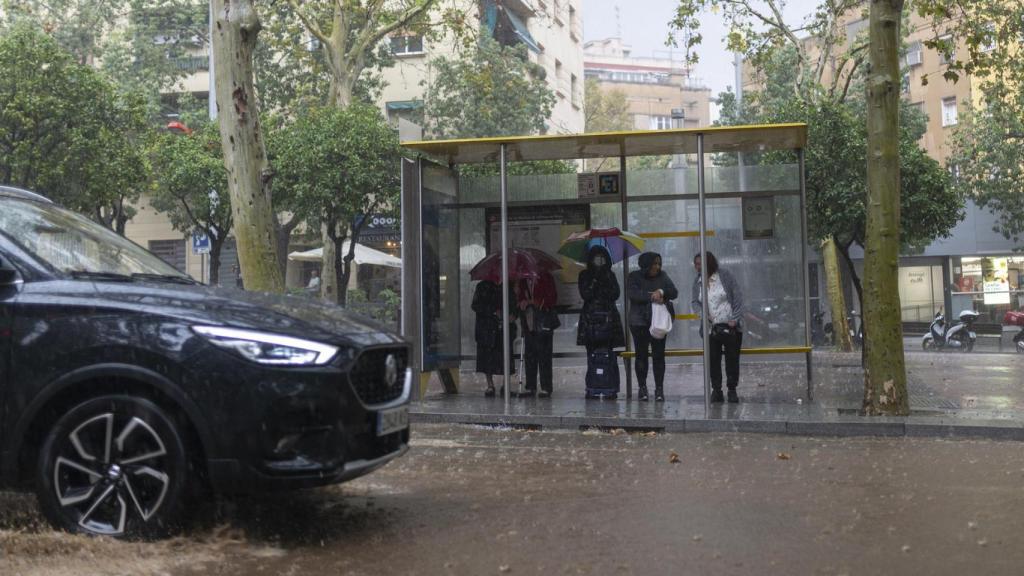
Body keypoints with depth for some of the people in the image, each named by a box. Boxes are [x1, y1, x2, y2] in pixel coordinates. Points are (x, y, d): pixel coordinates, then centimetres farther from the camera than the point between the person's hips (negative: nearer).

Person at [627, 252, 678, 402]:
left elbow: (674, 293, 0)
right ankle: (642, 387, 14)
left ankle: (659, 389, 2)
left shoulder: (662, 276, 9)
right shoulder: (635, 276, 2)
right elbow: (633, 294, -14)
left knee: (659, 355, -1)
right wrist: (651, 297, -22)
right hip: (639, 322, -2)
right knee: (641, 355, 4)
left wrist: (661, 291, -18)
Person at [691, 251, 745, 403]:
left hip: (730, 326, -3)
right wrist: (703, 313, -15)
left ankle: (732, 390, 13)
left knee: (732, 359, 2)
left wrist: (735, 318, -12)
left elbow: (738, 297, -5)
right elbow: (694, 301, 6)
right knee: (713, 360, 0)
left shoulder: (725, 276, -6)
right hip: (710, 327, 3)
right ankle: (716, 390, 8)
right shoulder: (698, 282, 7)